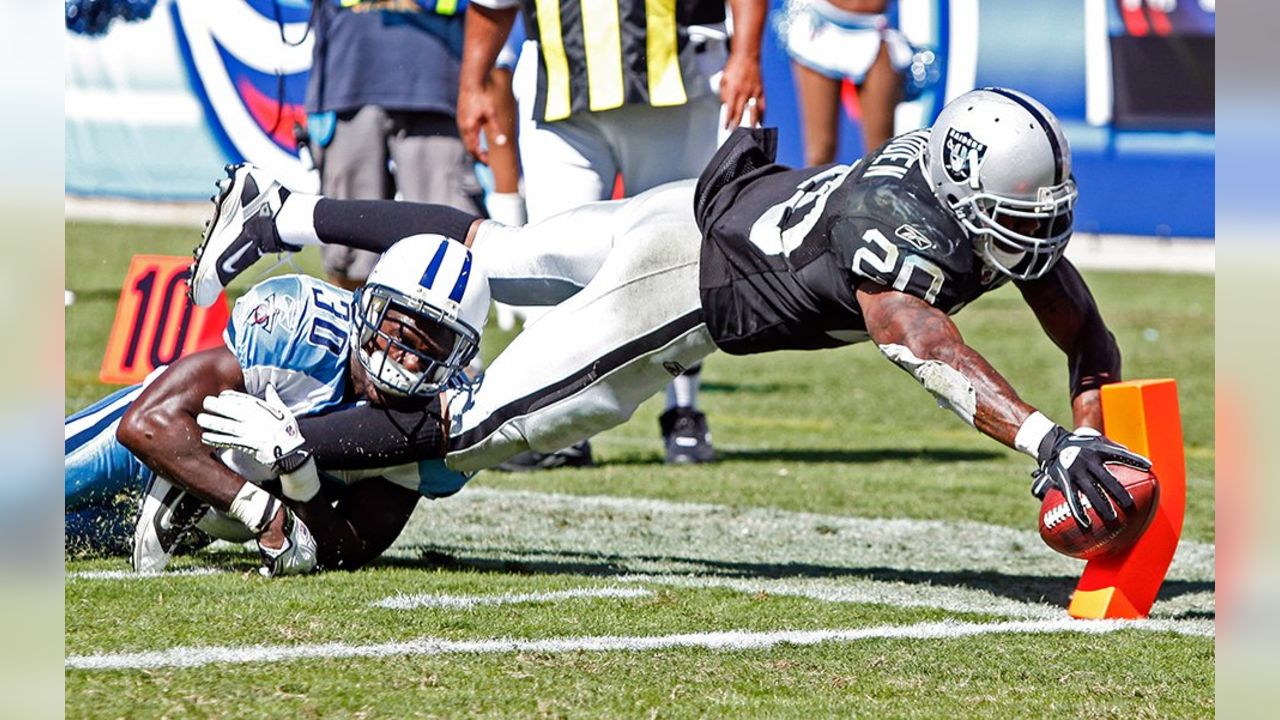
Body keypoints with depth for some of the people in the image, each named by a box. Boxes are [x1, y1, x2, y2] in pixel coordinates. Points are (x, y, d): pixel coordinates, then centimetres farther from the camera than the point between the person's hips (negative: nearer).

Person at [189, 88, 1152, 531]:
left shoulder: (1016, 219, -11)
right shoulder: (902, 222, -36)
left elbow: (1090, 344, -3)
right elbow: (922, 344, -52)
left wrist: (1093, 439, -21)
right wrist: (1044, 440, -62)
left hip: (718, 212, 9)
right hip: (680, 284, -9)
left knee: (496, 254, 26)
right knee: (484, 425, -8)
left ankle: (293, 217, 40)